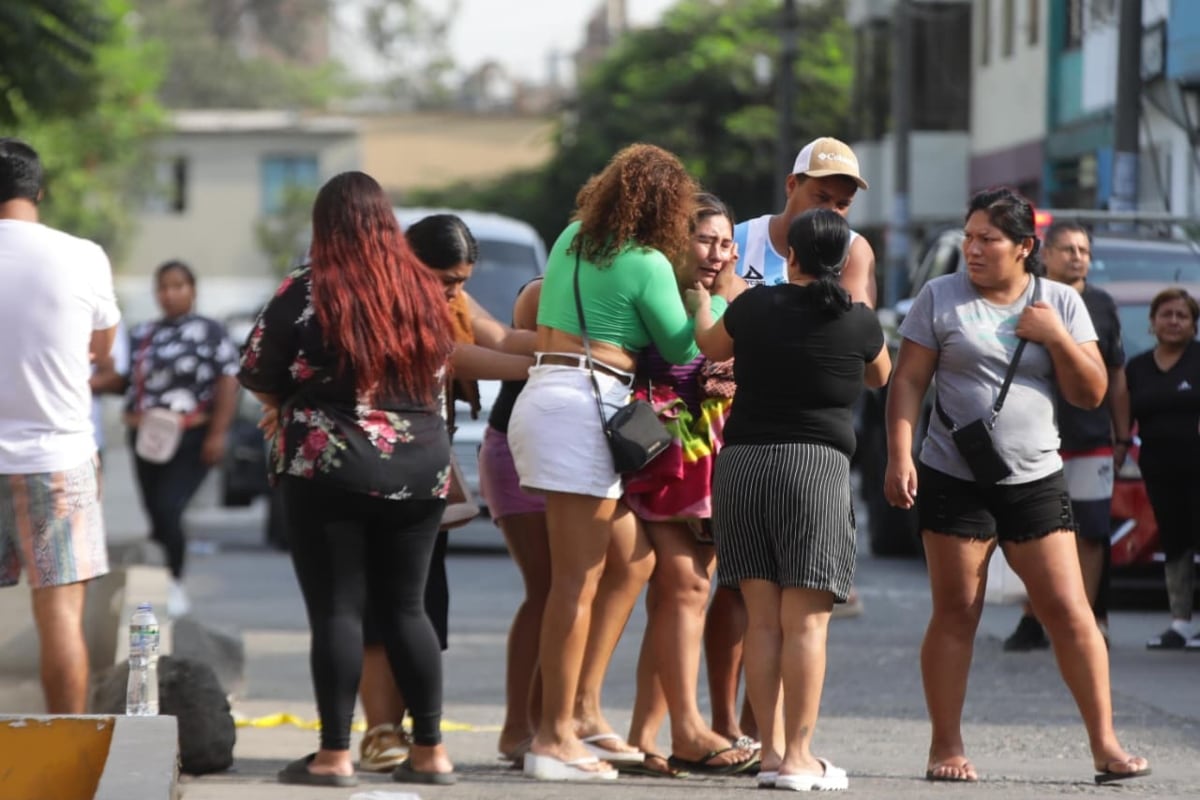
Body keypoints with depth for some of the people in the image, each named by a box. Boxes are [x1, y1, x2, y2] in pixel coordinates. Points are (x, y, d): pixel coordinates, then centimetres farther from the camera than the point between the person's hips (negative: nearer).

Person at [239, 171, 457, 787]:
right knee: (405, 607, 12)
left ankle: (334, 754, -3)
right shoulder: (424, 291, 5)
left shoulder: (307, 292, -8)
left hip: (328, 467, -4)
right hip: (421, 469, 5)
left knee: (335, 609, -1)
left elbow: (258, 374, -2)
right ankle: (429, 750, 13)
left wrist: (287, 406, 17)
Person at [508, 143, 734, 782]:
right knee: (579, 579, -8)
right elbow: (687, 352, -1)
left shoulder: (572, 240, 14)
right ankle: (553, 739, -9)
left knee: (632, 560, 15)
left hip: (546, 392, 9)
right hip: (583, 407, -9)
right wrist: (721, 300, 17)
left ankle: (582, 708, 12)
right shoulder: (646, 265, -9)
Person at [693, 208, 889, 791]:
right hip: (815, 464, -3)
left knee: (763, 621, 7)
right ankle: (798, 758, -7)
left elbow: (710, 345, 25)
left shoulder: (755, 306, 4)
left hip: (742, 464, 3)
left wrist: (702, 301, 46)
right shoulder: (858, 321, -1)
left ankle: (771, 751, 6)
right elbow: (879, 377, 21)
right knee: (805, 622, -4)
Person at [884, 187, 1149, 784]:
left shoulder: (1061, 303, 6)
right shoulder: (941, 298, 2)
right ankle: (946, 747, 9)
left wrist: (1057, 338, -11)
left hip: (1035, 482, 1)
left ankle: (1105, 744, 0)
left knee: (1068, 610, -4)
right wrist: (900, 456, -11)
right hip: (954, 481, -1)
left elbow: (1091, 394, 3)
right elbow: (908, 380, 0)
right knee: (956, 613, 1)